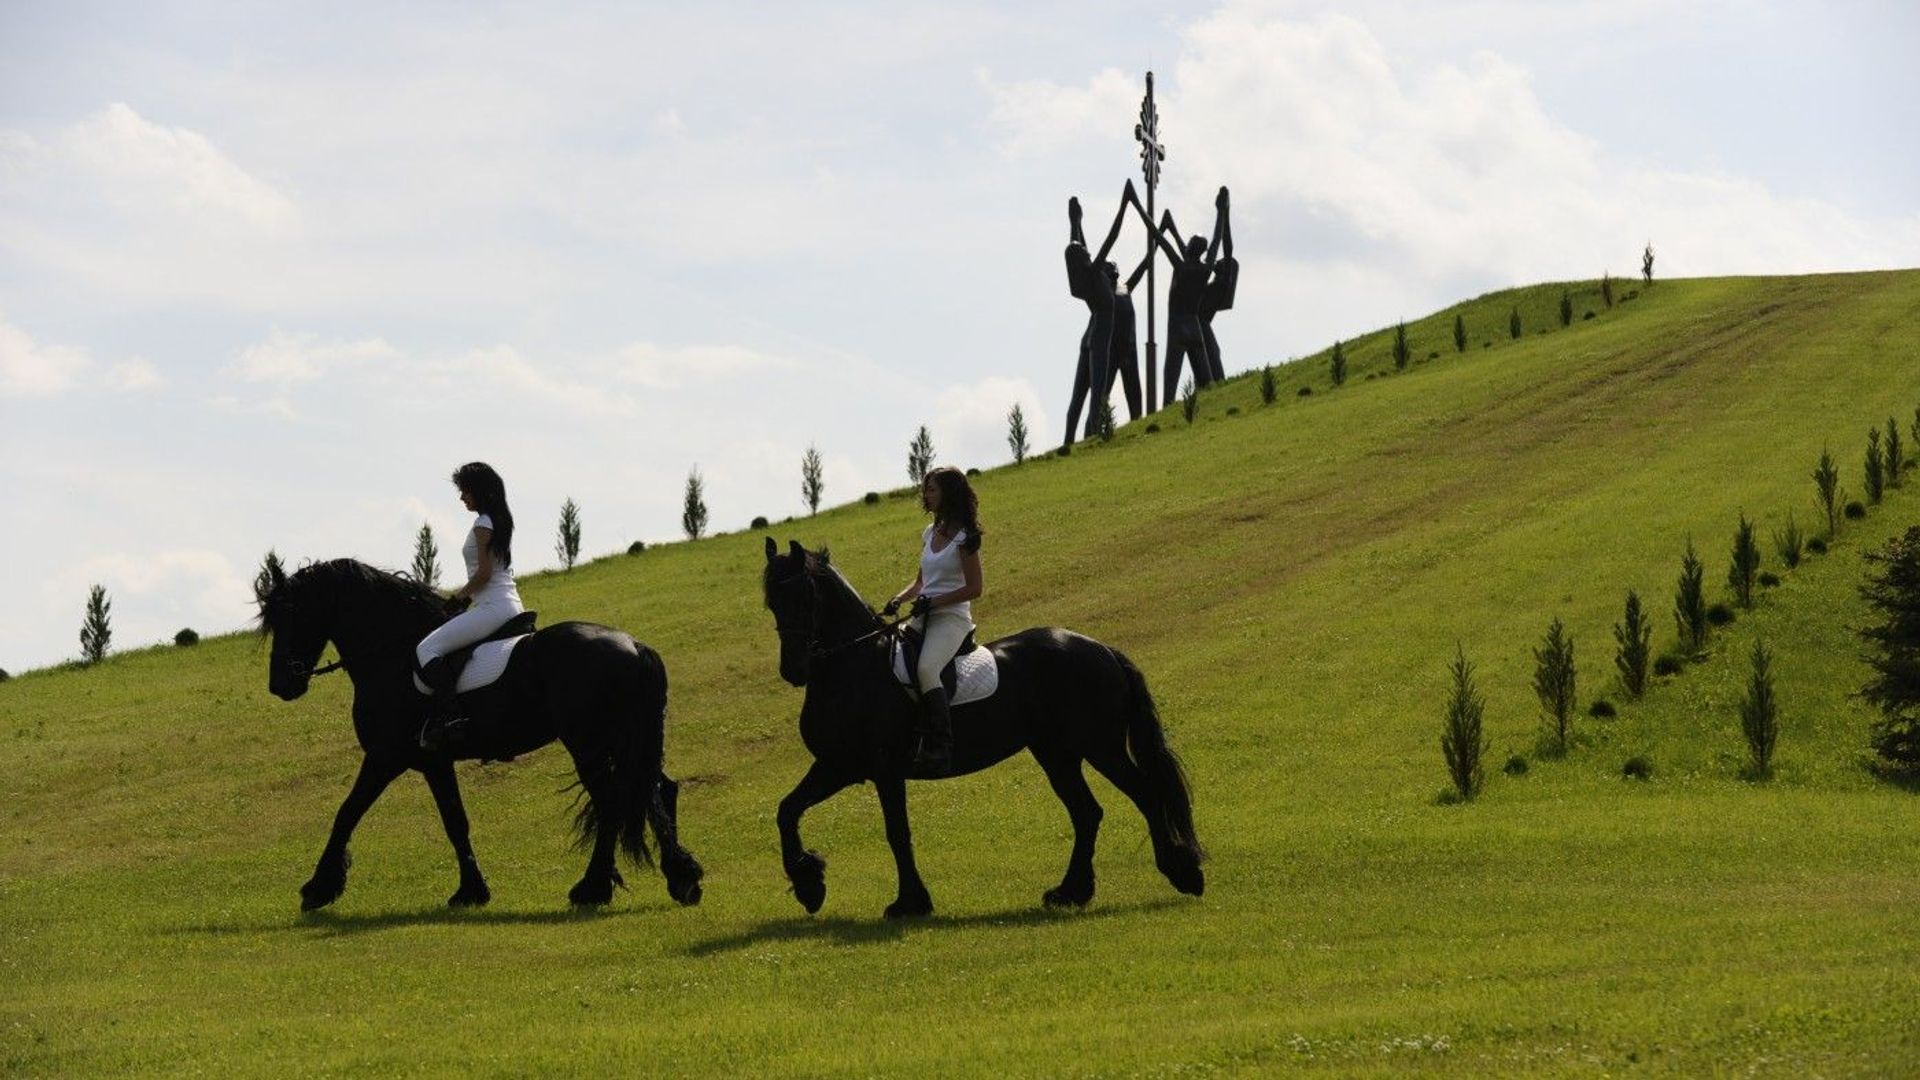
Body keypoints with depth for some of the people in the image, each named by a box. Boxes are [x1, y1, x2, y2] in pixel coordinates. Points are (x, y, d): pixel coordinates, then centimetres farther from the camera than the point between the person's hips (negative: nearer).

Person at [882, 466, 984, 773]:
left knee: (926, 668, -33)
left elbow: (973, 589, -10)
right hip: (923, 617, 9)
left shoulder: (964, 537, -7)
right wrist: (899, 599, 5)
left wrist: (932, 601, -16)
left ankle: (941, 747, -35)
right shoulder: (930, 534, 16)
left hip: (952, 617, -9)